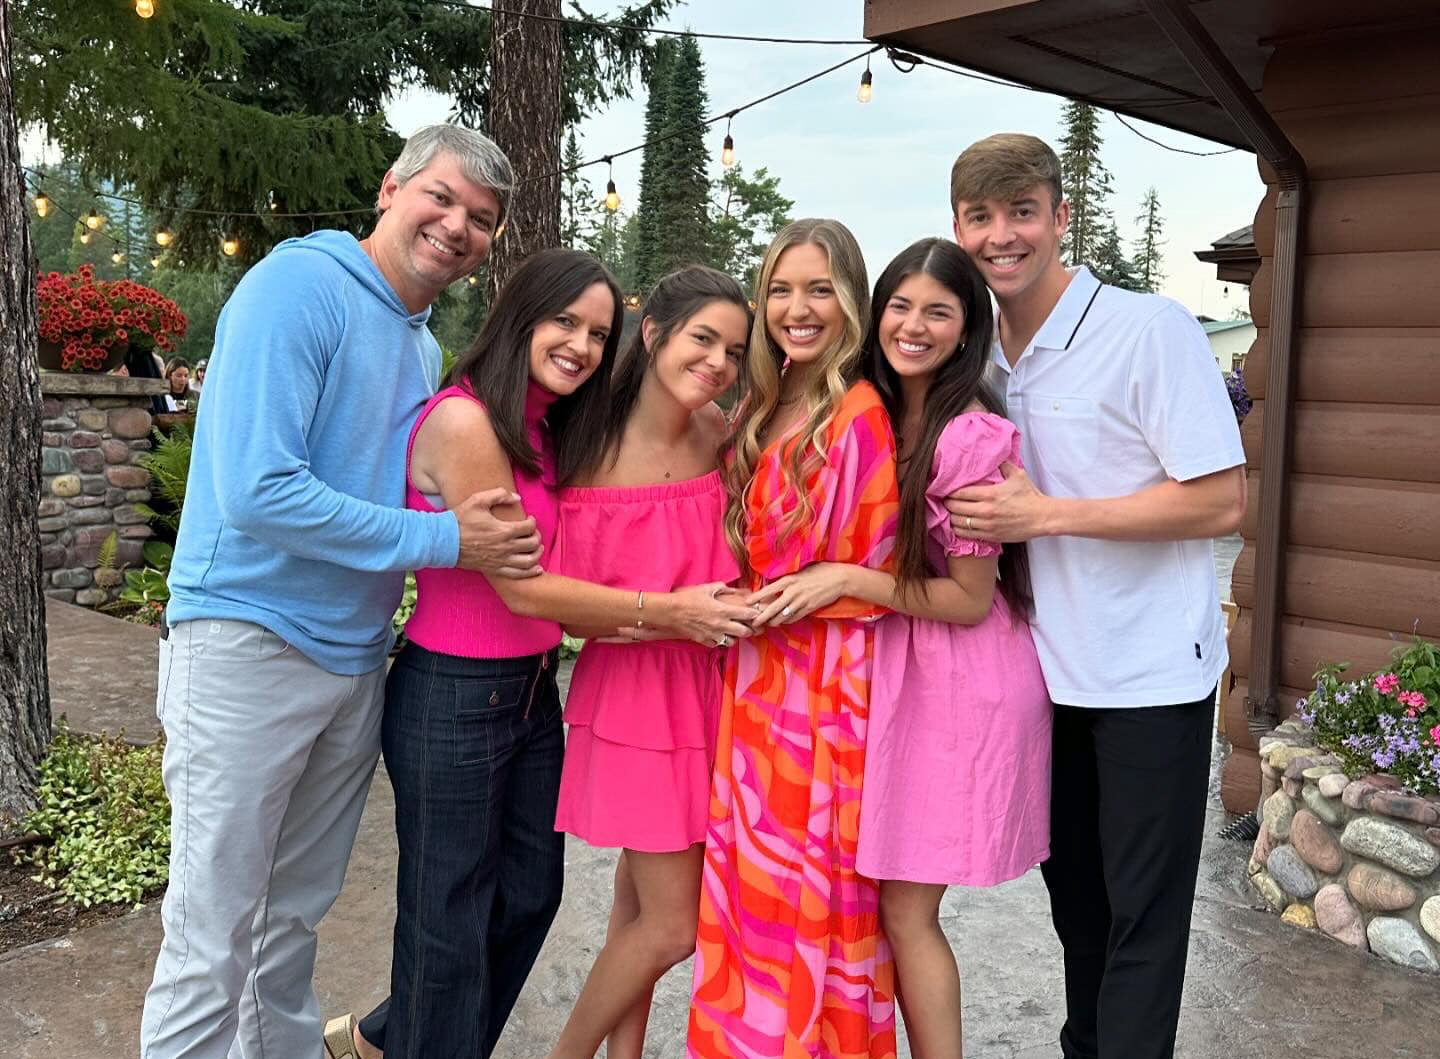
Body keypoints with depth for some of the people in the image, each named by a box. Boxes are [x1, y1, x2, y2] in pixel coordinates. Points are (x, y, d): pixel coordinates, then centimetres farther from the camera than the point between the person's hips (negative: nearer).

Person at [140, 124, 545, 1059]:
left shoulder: (425, 345, 11)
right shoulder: (298, 286, -14)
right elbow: (257, 492, -23)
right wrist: (444, 541, -19)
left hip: (356, 658, 7)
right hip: (249, 642, -7)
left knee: (298, 912, 21)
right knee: (213, 937, 3)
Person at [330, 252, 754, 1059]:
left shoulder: (548, 432, 10)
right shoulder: (464, 420, -18)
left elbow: (553, 574, 3)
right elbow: (521, 588, -20)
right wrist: (667, 610, -17)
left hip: (531, 690, 9)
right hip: (454, 698, -9)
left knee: (531, 891, 20)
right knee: (452, 915, 9)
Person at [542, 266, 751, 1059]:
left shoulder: (721, 433, -2)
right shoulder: (591, 447, -16)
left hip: (703, 687, 5)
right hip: (633, 694, -5)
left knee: (640, 902, 20)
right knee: (672, 927, 1)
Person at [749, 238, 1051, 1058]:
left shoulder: (972, 439, -20)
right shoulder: (873, 416, 5)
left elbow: (969, 598, -15)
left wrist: (847, 581, -19)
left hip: (961, 685, -8)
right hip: (897, 669, 8)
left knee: (905, 908, 2)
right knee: (900, 902, 16)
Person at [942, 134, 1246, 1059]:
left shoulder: (1152, 331, -15)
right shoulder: (984, 356, 5)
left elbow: (1223, 501, -19)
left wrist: (1046, 515, -22)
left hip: (1150, 675, -6)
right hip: (1050, 669, 7)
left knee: (1141, 915, 4)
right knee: (1074, 894, 21)